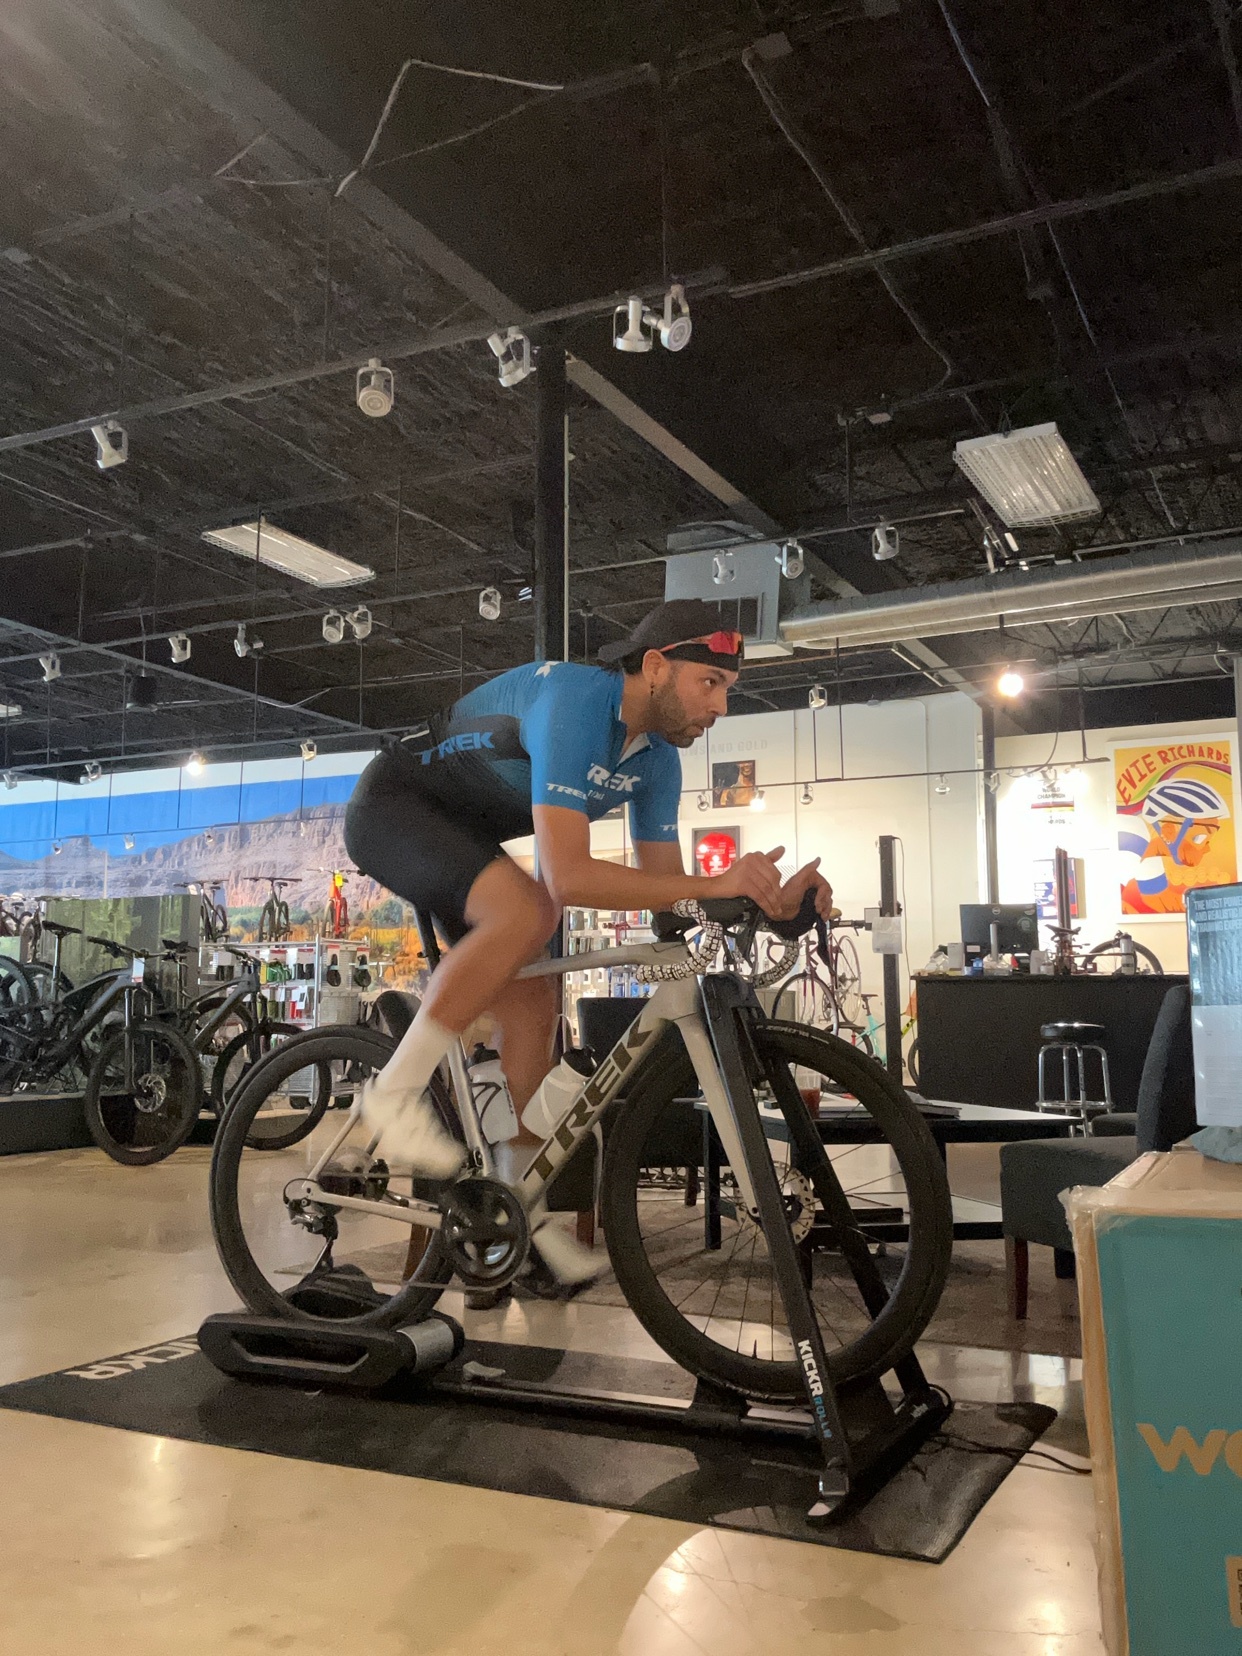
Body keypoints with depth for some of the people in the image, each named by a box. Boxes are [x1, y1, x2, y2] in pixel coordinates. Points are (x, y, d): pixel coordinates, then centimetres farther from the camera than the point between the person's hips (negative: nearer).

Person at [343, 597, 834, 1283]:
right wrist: (716, 884, -39)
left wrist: (773, 901, -16)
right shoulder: (574, 703, -32)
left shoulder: (655, 757, -4)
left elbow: (663, 882, -2)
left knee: (533, 1005, 0)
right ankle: (396, 1091, -19)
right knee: (528, 911, -33)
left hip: (463, 838, 9)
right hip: (393, 806, -8)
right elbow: (569, 875, -40)